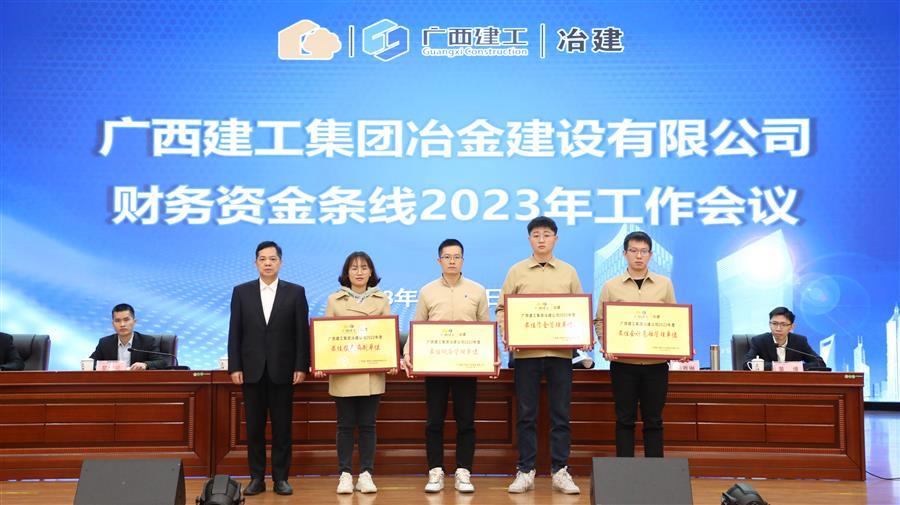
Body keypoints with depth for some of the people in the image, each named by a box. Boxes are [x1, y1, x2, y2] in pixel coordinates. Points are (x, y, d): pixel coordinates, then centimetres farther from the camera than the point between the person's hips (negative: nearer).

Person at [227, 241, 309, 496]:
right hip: (252, 370, 1)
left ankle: (281, 478, 13)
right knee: (254, 427, 6)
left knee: (282, 426, 4)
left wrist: (301, 367, -6)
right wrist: (234, 367, -3)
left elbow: (302, 332, 0)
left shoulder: (295, 292, 2)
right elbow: (234, 332, 4)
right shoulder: (241, 292, 6)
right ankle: (257, 478, 15)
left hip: (282, 370, -1)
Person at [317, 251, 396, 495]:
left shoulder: (381, 300, 8)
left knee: (368, 425, 5)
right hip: (342, 372, 0)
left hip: (372, 373, 1)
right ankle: (345, 475, 13)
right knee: (345, 425, 5)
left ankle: (366, 475, 12)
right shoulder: (334, 300, 6)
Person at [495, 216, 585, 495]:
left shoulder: (569, 272, 10)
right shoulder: (517, 271, 7)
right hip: (526, 352, 0)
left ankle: (560, 472, 13)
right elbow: (502, 308, 6)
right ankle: (525, 472, 12)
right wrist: (505, 333, -11)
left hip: (560, 352, 1)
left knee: (560, 414, 4)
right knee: (526, 414, 4)